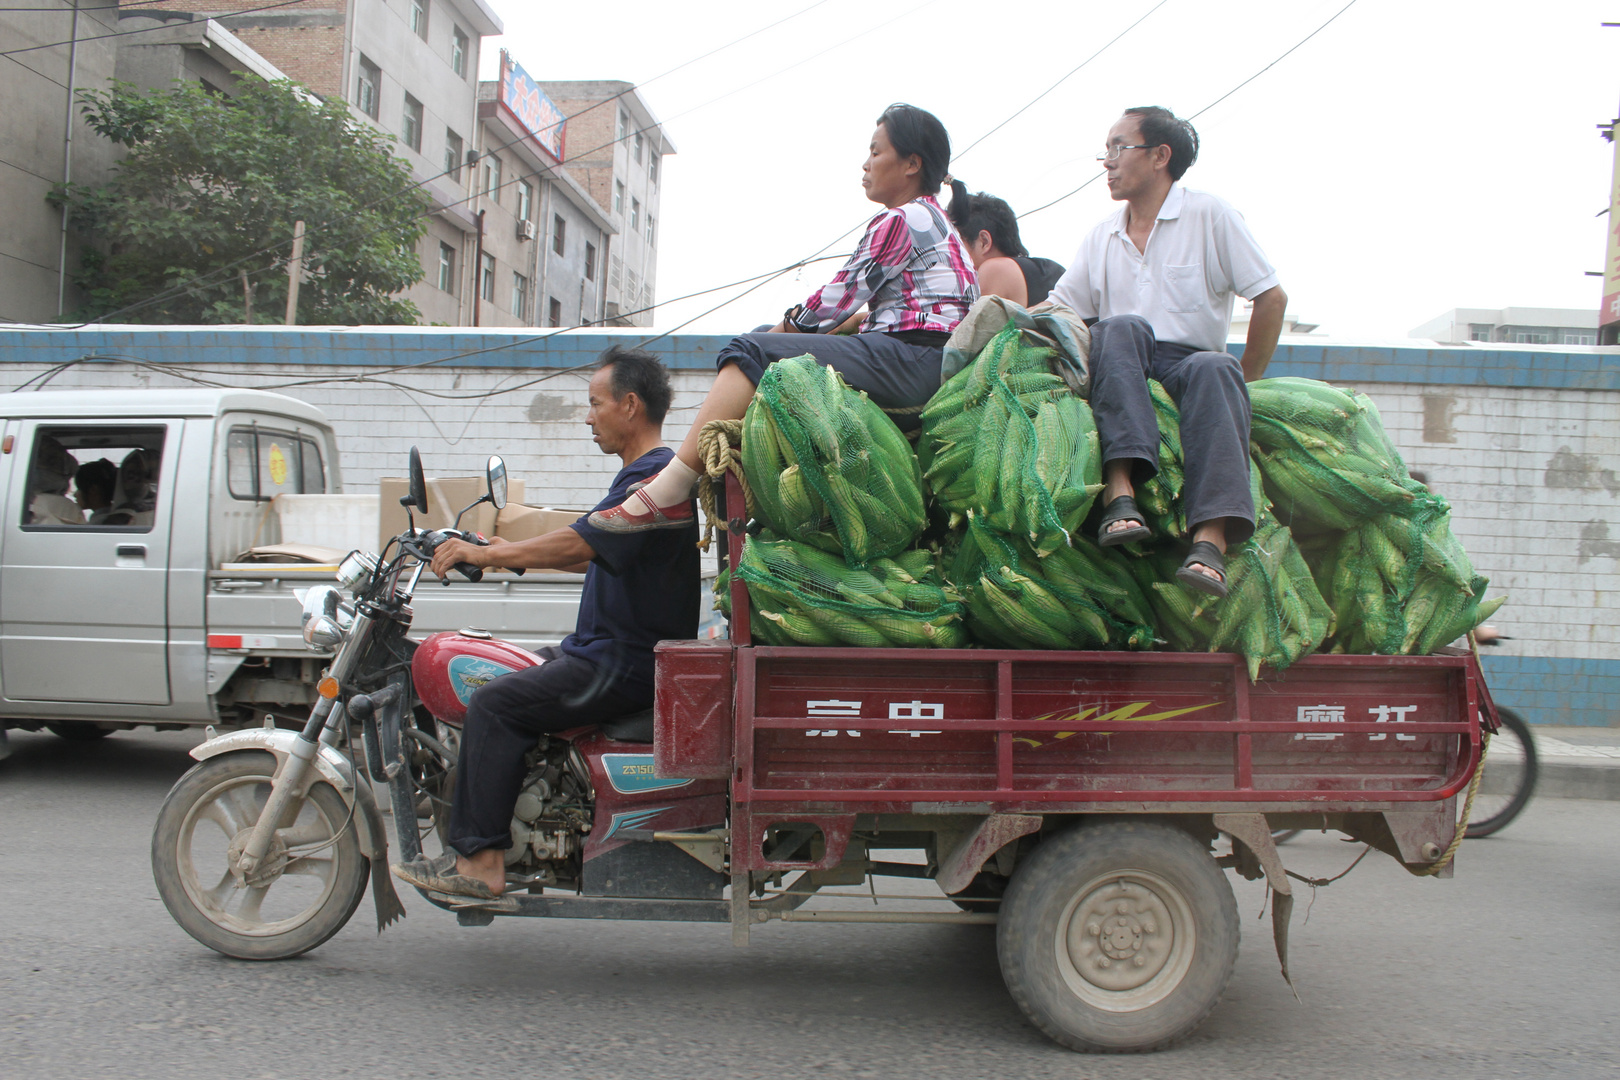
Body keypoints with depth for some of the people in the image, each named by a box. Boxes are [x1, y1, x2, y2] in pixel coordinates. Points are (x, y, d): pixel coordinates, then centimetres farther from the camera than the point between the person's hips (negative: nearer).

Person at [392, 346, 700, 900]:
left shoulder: (653, 476, -17)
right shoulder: (647, 473, 18)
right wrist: (510, 554, 22)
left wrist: (485, 554, -17)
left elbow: (579, 544, -26)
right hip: (606, 649, 11)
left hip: (626, 664, -11)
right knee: (511, 681, 16)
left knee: (495, 703, -16)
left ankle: (480, 861, -13)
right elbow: (595, 556, 26)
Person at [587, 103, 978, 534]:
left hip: (913, 360, -11)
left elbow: (837, 300, -6)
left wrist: (784, 328, 10)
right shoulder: (932, 218, 27)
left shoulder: (902, 220, -6)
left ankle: (671, 490, -24)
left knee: (751, 352, -18)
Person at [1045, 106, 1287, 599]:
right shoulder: (1101, 238, 20)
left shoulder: (1210, 216, 7)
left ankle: (1211, 540, -53)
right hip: (1119, 370, 2)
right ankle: (1119, 494, -49)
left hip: (1188, 361, -2)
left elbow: (1272, 298, 4)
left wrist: (1241, 380, 1)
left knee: (1215, 368, -37)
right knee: (1123, 327, -32)